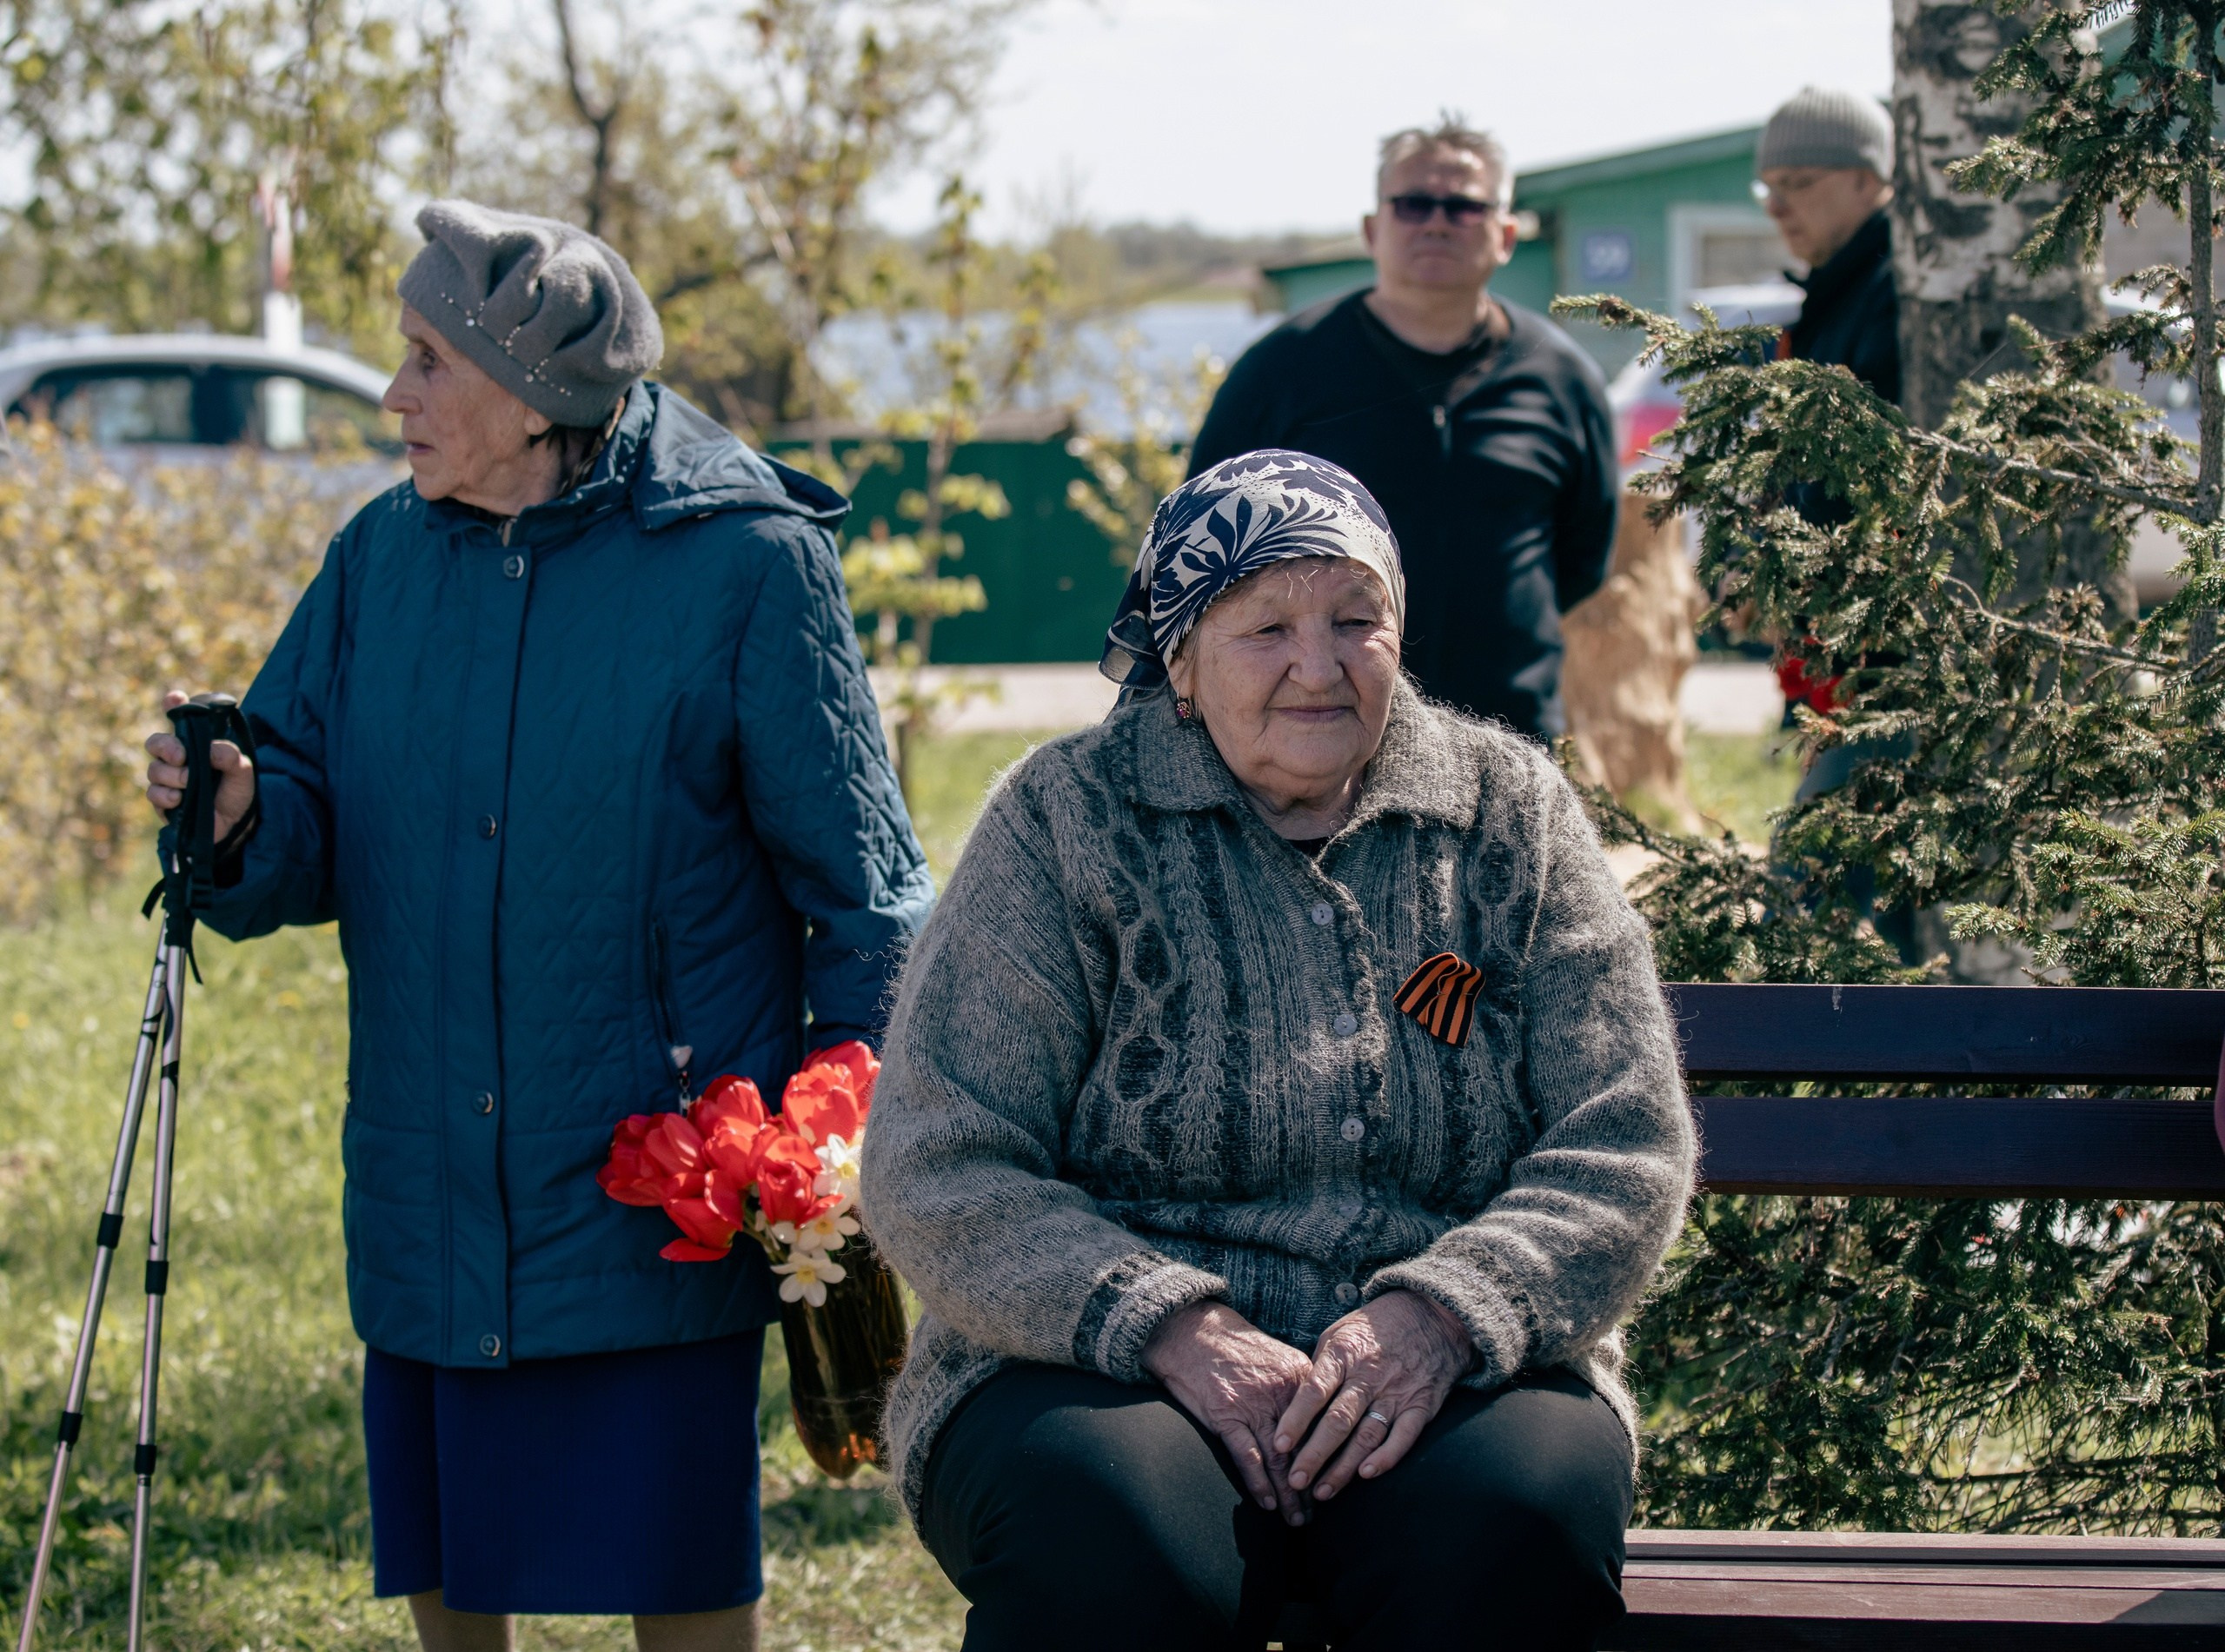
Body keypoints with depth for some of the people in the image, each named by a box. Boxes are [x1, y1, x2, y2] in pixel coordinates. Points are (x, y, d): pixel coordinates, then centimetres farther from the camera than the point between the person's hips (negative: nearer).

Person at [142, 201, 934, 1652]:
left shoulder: (745, 563, -8)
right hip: (428, 1190, 5)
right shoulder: (385, 560, 6)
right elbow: (313, 840, 7)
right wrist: (241, 820, -16)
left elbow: (859, 879, -5)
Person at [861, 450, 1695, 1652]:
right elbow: (935, 1178, -2)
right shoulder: (1066, 823, 4)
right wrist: (1172, 1329, -18)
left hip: (1448, 1372, 2)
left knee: (1520, 1512, -32)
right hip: (1099, 1372, -2)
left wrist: (1438, 1321, -15)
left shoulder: (1509, 816, 10)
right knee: (1115, 1542, -36)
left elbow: (1622, 1154, 4)